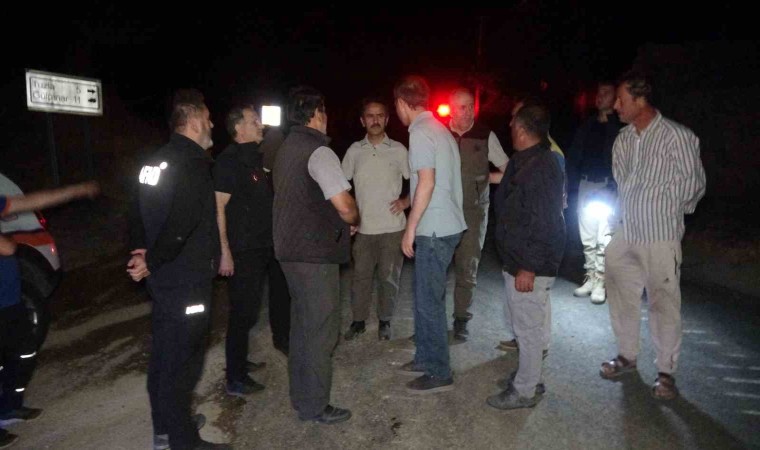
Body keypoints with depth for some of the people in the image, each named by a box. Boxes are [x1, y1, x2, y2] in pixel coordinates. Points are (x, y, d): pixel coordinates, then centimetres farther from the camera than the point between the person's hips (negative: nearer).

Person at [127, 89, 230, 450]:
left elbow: (139, 216, 15)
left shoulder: (155, 161, 11)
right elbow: (181, 224, -28)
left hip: (163, 276, 10)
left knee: (164, 353, 20)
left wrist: (143, 254, 11)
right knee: (183, 359, 1)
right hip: (186, 279, -9)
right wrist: (151, 262, -16)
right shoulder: (193, 163, -18)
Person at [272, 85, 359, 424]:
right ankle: (314, 406, 14)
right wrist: (354, 222, 0)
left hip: (290, 249, 9)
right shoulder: (318, 151, -16)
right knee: (321, 329, 2)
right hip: (315, 253, -9)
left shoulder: (287, 148, 13)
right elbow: (345, 207, -22)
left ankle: (300, 396, 31)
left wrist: (341, 224, 17)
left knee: (302, 324, 19)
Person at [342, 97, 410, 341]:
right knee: (360, 276, 9)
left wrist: (406, 201, -9)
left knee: (389, 278, 7)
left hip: (392, 228, -1)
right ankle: (358, 320, 25)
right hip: (363, 228, 2)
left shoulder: (398, 150, -1)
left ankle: (385, 321, 24)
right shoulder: (355, 150, 3)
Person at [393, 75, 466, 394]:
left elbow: (427, 182, -21)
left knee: (429, 301, -1)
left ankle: (439, 374, 10)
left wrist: (410, 229, -17)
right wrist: (408, 202, 28)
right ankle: (426, 358, 29)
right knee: (426, 295, 17)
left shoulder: (421, 131, -13)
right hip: (446, 225, 10)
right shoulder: (438, 128, 16)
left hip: (434, 229, -10)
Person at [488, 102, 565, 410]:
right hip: (520, 261, 10)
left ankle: (525, 391, 15)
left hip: (529, 266, -10)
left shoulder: (539, 168, -22)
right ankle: (530, 377, 35)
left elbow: (542, 223, -25)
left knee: (528, 327, 2)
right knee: (530, 326, 20)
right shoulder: (526, 162, 11)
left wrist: (528, 267, -23)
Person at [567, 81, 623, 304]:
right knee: (587, 236, 8)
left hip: (608, 187, -5)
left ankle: (600, 282, 0)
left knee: (604, 237, -6)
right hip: (586, 185, 5)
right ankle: (591, 278, 18)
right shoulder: (588, 125, 13)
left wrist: (613, 182, -18)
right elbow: (574, 154, 16)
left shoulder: (620, 127, -4)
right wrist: (581, 171, 4)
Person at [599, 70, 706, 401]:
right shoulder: (623, 138, 7)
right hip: (624, 234, 6)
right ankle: (627, 355, 34)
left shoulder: (676, 136, -12)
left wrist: (657, 207, -1)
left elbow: (693, 184, -4)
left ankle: (666, 372, 21)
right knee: (621, 297, 14)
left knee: (663, 304, 4)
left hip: (659, 237, -6)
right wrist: (622, 210, 10)